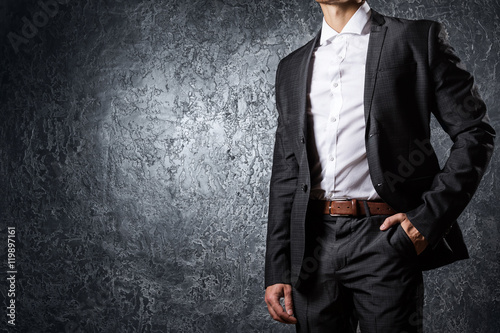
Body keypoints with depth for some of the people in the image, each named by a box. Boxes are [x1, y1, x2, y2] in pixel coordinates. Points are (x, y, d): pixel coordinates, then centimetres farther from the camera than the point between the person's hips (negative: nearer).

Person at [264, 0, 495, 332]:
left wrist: (430, 216, -9)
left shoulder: (418, 39, 4)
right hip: (312, 247, 4)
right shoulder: (292, 68, 15)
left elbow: (475, 133, 1)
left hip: (384, 239, -3)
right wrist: (276, 271, 8)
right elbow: (285, 175, 14)